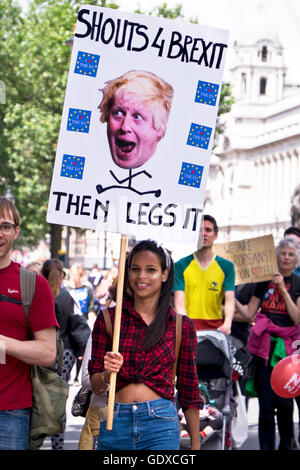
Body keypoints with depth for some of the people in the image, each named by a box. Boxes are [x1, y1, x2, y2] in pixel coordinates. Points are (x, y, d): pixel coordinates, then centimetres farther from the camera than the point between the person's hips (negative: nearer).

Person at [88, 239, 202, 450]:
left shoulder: (182, 325, 4)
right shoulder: (108, 319, 5)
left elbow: (189, 392, 10)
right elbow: (95, 385, 6)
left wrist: (195, 444, 10)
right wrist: (107, 374, -16)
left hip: (160, 424, -1)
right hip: (115, 424, 2)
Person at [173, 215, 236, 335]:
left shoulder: (226, 266, 10)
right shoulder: (181, 265, 7)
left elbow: (229, 299, 0)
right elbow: (179, 300, -1)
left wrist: (227, 324, -19)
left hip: (215, 327, 1)